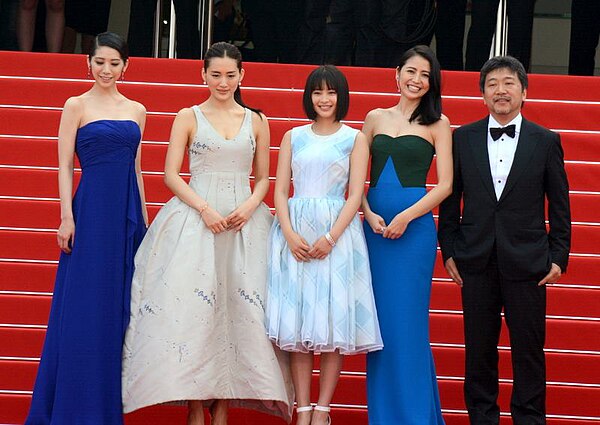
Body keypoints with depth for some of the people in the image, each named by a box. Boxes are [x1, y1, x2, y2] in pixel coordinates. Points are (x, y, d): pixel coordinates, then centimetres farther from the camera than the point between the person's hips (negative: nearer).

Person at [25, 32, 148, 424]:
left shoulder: (137, 111, 13)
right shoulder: (77, 106, 2)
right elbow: (65, 166, -3)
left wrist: (144, 219, 14)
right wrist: (67, 217, -11)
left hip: (128, 213, 4)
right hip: (91, 211, -4)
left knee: (121, 307, 6)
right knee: (84, 307, -3)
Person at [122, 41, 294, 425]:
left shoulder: (256, 121, 12)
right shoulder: (189, 117, 6)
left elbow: (263, 178, 14)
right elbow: (171, 175, 1)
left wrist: (249, 206, -6)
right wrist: (205, 208, -13)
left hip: (245, 218, 2)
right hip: (195, 216, -2)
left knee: (239, 307, -3)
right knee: (194, 305, -10)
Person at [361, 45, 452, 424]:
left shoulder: (437, 123, 4)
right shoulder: (376, 118, 12)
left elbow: (445, 184, -2)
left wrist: (405, 217, -12)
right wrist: (369, 214, -5)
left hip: (415, 226, -3)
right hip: (374, 226, 3)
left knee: (408, 319, -4)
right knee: (378, 319, 5)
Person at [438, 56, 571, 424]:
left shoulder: (546, 141, 3)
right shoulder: (462, 138, 6)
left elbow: (559, 206, 4)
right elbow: (450, 200, 8)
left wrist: (558, 256, -1)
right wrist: (450, 251, 2)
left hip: (527, 263, -1)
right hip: (476, 262, 1)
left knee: (529, 350, 3)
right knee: (479, 350, 7)